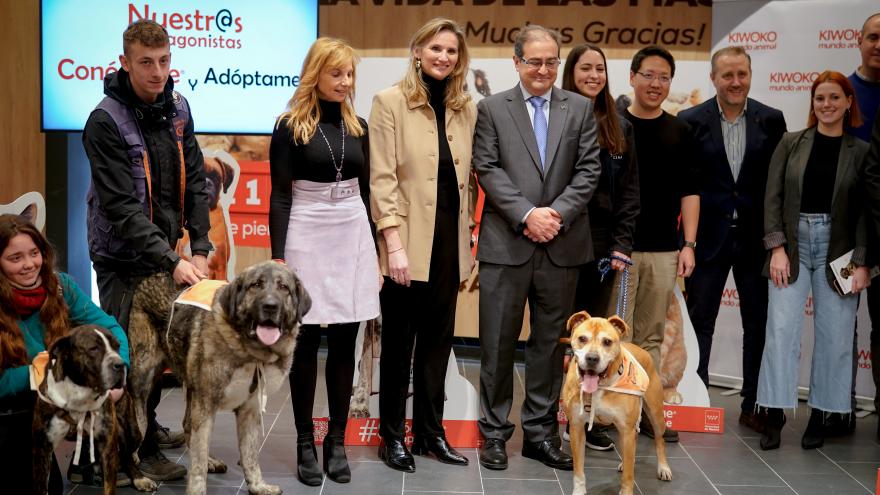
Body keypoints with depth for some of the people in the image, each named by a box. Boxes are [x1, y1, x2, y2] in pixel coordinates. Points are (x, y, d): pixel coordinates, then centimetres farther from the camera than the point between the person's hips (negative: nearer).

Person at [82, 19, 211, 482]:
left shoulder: (177, 108, 2)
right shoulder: (106, 121, -18)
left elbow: (194, 182, 4)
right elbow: (122, 206, -22)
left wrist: (199, 248, -5)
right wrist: (172, 261, -26)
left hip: (164, 252, 6)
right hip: (123, 257, -6)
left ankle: (146, 428, 33)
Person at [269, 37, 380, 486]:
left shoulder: (357, 126, 9)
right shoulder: (290, 127, -4)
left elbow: (365, 191, 13)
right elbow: (279, 197, -6)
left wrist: (375, 253, 10)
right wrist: (278, 258, -13)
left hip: (353, 238, 4)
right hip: (307, 239, -4)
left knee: (344, 344, 5)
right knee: (306, 343, 2)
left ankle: (337, 440, 15)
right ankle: (305, 443, 11)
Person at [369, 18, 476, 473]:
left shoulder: (466, 108, 9)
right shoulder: (390, 101, -6)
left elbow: (467, 177, 13)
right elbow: (381, 177, -11)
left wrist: (468, 240, 9)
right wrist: (393, 243, -17)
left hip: (449, 238, 5)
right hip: (408, 240, -4)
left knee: (438, 339, 12)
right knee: (399, 341, 6)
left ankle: (430, 431, 24)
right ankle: (392, 435, 19)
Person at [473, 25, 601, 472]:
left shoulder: (580, 108, 9)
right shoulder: (492, 108, 4)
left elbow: (588, 169, 3)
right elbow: (488, 169, -4)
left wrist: (557, 212, -11)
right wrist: (526, 214, -14)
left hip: (562, 246, 2)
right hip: (506, 244, -2)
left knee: (550, 341, 9)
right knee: (498, 342, 3)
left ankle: (540, 431, 18)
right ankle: (494, 432, 14)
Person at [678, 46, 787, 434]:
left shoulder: (771, 120, 2)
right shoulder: (691, 121, -3)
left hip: (756, 238, 2)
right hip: (708, 237, -2)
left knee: (759, 324, 9)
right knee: (699, 322, 5)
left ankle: (753, 406, 21)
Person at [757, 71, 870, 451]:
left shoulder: (861, 152, 2)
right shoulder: (791, 143, 5)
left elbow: (865, 212, 0)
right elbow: (773, 197, 2)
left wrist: (862, 262, -7)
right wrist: (777, 247, -7)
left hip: (838, 248, 0)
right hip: (793, 241, 0)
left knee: (834, 334, 2)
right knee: (781, 329, -5)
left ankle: (820, 416, 14)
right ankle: (774, 415, 3)